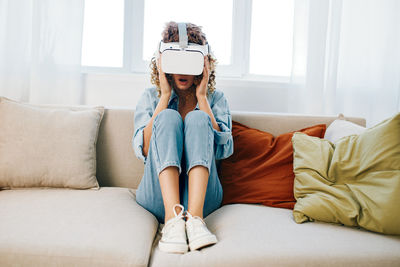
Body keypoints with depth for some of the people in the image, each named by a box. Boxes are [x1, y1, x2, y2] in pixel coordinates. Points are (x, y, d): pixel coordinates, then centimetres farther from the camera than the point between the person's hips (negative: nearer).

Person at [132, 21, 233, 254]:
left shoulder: (216, 99, 12)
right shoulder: (151, 97, 12)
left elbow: (224, 149, -5)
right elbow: (143, 150, -5)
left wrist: (201, 97, -5)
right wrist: (165, 96, -6)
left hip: (201, 194, 0)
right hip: (159, 195, 0)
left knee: (197, 118, -20)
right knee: (168, 116, -20)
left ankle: (194, 217, -37)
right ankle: (173, 217, -37)